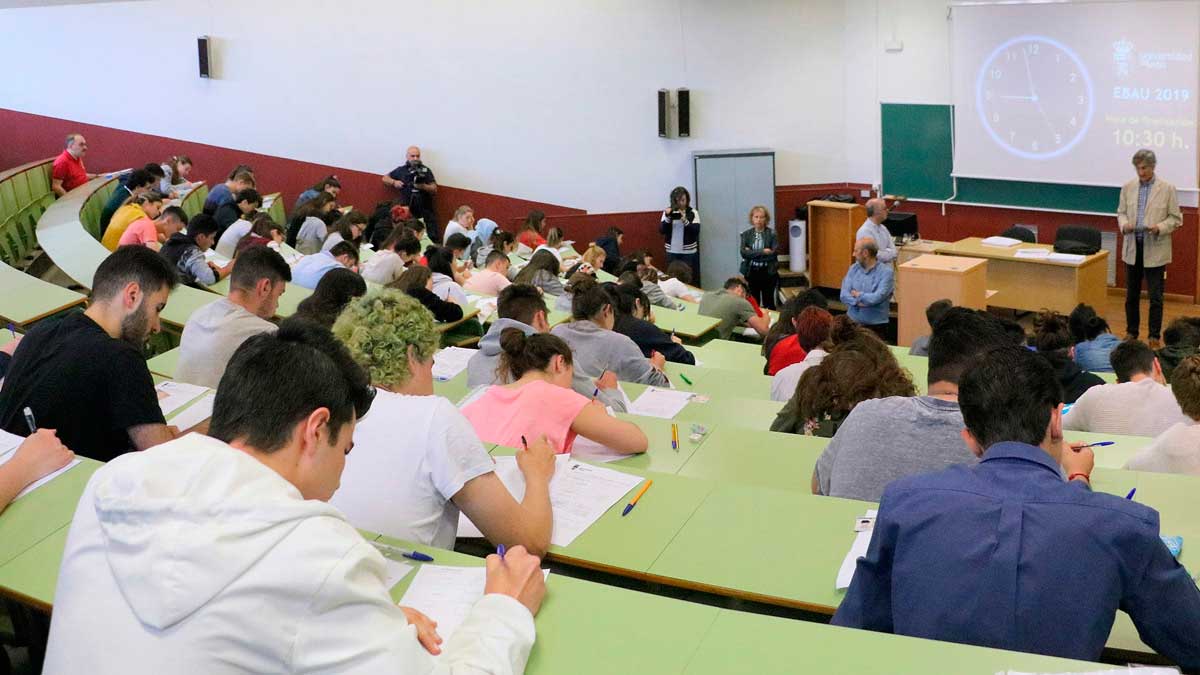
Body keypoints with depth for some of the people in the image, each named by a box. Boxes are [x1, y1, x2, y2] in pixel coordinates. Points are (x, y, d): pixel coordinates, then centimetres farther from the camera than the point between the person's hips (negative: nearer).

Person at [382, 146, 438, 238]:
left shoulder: (425, 170, 5)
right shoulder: (401, 170, 9)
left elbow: (434, 190, -1)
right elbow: (385, 179, 23)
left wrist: (423, 186, -20)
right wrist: (394, 182, 3)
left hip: (425, 212, -1)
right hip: (407, 211, 1)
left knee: (432, 238, -9)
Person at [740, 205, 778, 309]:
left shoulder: (772, 233, -1)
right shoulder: (746, 233, 4)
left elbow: (774, 253, -13)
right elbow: (743, 253, -8)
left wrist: (752, 253, -11)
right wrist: (762, 252, -15)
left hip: (768, 272, -2)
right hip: (751, 272, 2)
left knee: (768, 302, 2)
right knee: (753, 302, 3)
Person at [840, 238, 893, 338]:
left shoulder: (885, 272, -6)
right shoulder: (853, 269, 9)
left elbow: (877, 298, -17)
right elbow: (844, 296, 0)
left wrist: (858, 295, -2)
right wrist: (858, 302, -17)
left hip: (876, 326, -3)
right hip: (852, 323, 3)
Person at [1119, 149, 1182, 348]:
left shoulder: (1167, 189, -4)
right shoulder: (1128, 187, 5)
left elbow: (1176, 218, -1)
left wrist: (1159, 228, -19)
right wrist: (1124, 224, -10)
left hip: (1155, 250, -3)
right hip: (1132, 248, 3)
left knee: (1155, 296, 0)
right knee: (1131, 294, 12)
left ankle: (1155, 336, 9)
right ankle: (1131, 331, 25)